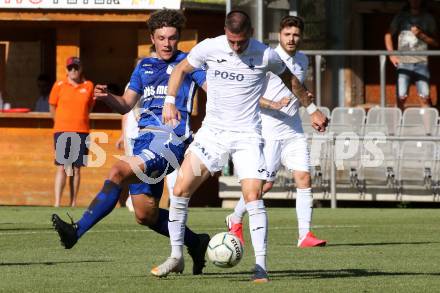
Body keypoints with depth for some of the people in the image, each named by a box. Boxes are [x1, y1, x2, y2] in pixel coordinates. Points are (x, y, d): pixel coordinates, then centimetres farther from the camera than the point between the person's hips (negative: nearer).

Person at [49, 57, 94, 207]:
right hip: (62, 132, -2)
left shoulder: (88, 86, 6)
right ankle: (57, 203, -13)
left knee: (76, 168, 4)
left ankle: (73, 203, 8)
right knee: (61, 167, -9)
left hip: (81, 132, 2)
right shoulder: (59, 85, 1)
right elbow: (52, 106, 10)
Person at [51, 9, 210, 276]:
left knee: (118, 171, -27)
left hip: (171, 139, -8)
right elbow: (126, 105, 23)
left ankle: (78, 231, -31)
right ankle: (196, 243, 26)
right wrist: (106, 96, 2)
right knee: (146, 215, 6)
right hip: (145, 138, 8)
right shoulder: (144, 66, 22)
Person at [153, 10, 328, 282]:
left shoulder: (265, 56, -9)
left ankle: (261, 267, -12)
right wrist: (170, 102, 1)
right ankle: (177, 257, 9)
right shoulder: (208, 48, -5)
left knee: (253, 196, -17)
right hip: (212, 132, 3)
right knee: (180, 189, -6)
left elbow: (292, 80, 11)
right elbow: (181, 69, 13)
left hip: (247, 135, -2)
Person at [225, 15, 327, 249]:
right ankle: (235, 220, 22)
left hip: (294, 131, 6)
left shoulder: (303, 61, 12)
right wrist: (274, 105, -25)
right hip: (269, 131, -6)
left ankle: (305, 235, -8)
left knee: (304, 177, -8)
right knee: (265, 183, -3)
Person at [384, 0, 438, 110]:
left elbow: (435, 42, 6)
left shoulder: (428, 18, 8)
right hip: (403, 63, 1)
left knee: (425, 97, -10)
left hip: (421, 63, -1)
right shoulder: (401, 16, 10)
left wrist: (421, 35, -11)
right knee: (401, 97, -6)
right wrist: (391, 55, 1)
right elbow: (388, 35, 14)